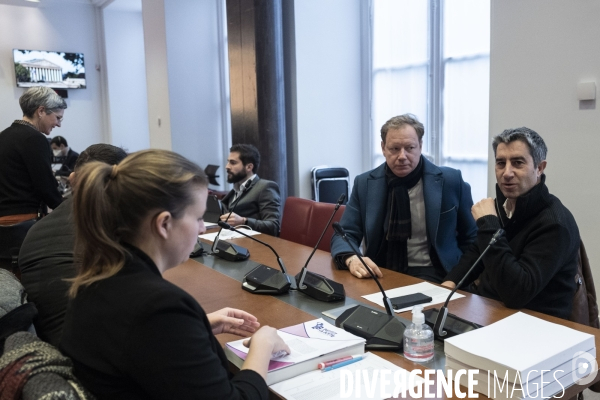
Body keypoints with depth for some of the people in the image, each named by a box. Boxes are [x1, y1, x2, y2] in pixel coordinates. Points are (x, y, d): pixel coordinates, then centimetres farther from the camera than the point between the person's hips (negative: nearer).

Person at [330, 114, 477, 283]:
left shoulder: (450, 180, -4)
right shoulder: (365, 183, 1)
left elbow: (471, 238, 6)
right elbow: (344, 234, 0)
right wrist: (352, 258, -23)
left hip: (428, 273, -2)